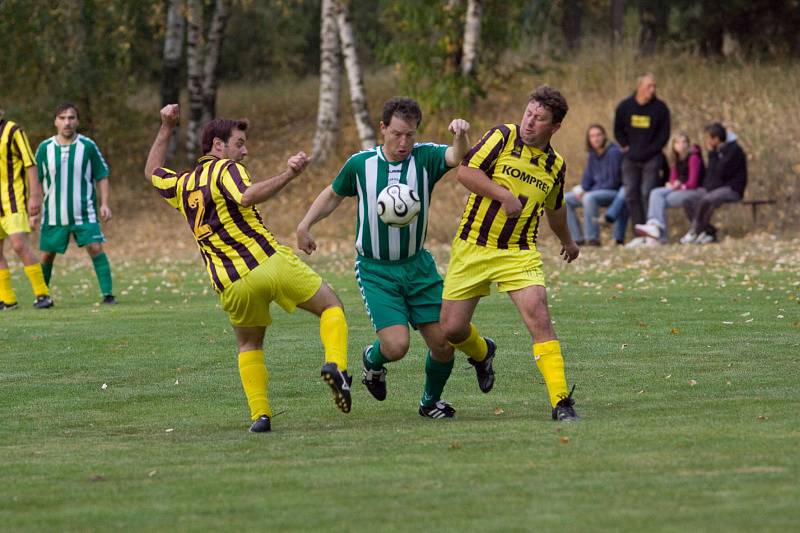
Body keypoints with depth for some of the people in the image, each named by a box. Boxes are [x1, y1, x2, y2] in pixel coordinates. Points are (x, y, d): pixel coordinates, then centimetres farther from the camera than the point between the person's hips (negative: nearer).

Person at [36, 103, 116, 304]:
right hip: (53, 214, 2)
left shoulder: (88, 146, -4)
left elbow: (102, 176, 4)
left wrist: (104, 204, -5)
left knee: (95, 248, -15)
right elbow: (36, 180, 8)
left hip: (84, 212, -1)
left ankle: (107, 293, -10)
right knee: (47, 254, 8)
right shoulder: (45, 148, -1)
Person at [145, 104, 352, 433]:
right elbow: (246, 197, -25)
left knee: (249, 345, 26)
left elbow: (152, 173, 41)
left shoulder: (183, 186, 18)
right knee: (331, 306, 10)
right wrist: (287, 176, -34)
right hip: (271, 263, -5)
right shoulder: (226, 169, -2)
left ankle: (260, 415, 9)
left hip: (232, 287, 5)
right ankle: (335, 365, -18)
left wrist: (166, 128, 42)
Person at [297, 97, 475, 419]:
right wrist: (305, 225, 4)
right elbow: (333, 194, 14)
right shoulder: (360, 164, -5)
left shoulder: (425, 157, -8)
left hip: (417, 265, 2)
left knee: (444, 343, -1)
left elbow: (457, 156, -29)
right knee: (396, 345, -17)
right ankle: (372, 360, 20)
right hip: (375, 269, -2)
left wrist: (461, 136, -50)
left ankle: (431, 401, 28)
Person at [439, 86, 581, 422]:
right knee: (451, 328, 1)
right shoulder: (504, 137, -5)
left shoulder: (555, 165, 6)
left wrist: (567, 241, 41)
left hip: (519, 253, 1)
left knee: (538, 316, -20)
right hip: (472, 247, -1)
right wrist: (504, 194, -23)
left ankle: (561, 402, -18)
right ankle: (482, 353, 38)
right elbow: (466, 171, -13)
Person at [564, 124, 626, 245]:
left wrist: (587, 191, -17)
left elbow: (614, 181, -19)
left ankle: (592, 238, -31)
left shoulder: (613, 152, -16)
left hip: (616, 192, -9)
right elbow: (588, 177, 14)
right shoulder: (593, 155, 8)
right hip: (597, 191, 9)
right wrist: (581, 189, -9)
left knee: (589, 198, -36)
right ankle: (577, 237, -2)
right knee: (565, 200, 1)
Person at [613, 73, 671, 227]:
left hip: (651, 158, -3)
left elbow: (664, 135, 0)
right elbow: (618, 130, 14)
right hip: (631, 159, 3)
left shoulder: (660, 108, -4)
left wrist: (649, 151, -7)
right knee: (631, 195, 2)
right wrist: (626, 147, 1)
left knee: (647, 194, -10)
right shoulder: (625, 107, 3)